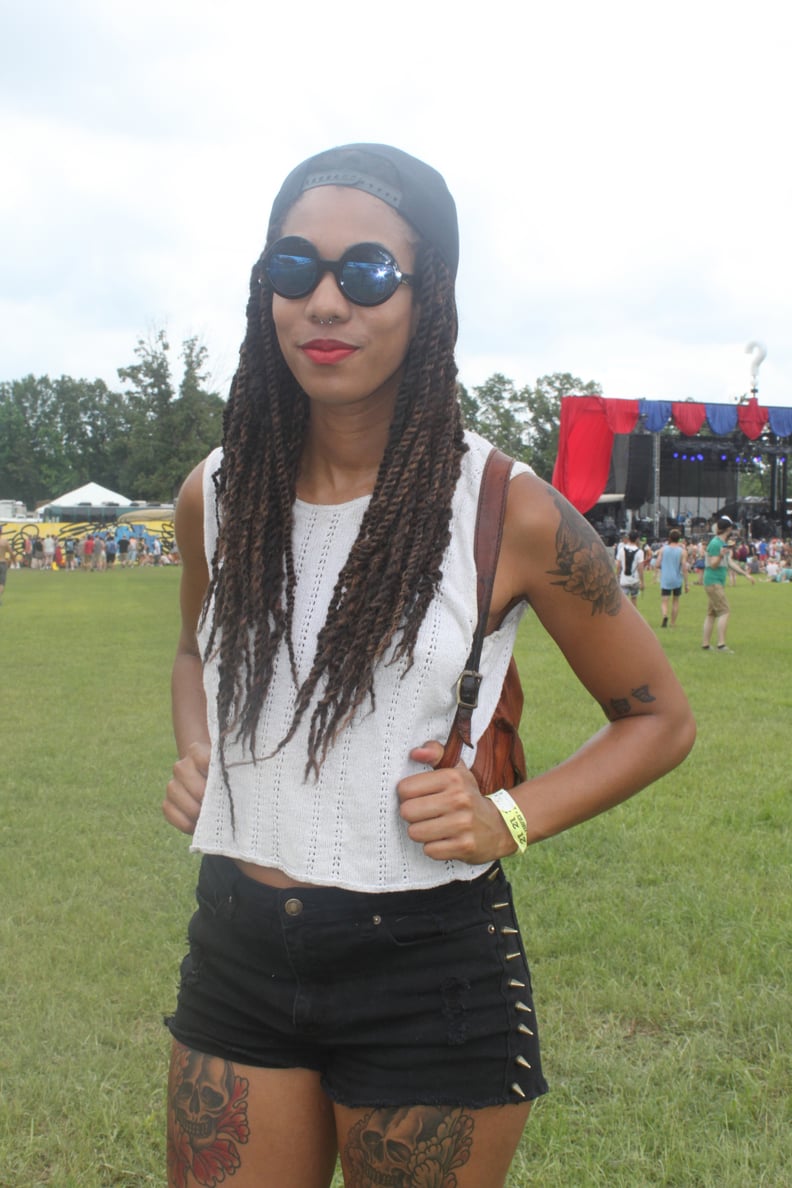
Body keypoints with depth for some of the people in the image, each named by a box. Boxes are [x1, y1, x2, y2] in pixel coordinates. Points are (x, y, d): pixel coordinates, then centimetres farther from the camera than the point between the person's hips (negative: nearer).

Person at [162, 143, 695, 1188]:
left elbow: (660, 719, -1)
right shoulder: (216, 495, -1)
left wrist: (512, 819, -15)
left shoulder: (508, 514, -12)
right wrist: (196, 754, 1)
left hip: (429, 972, -3)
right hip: (237, 955, 4)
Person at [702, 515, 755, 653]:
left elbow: (730, 563, 21)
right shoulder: (715, 543, -14)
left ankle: (705, 644, 13)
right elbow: (713, 564, -17)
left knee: (712, 614, 10)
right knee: (724, 612, -14)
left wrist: (745, 574, 21)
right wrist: (720, 555, -36)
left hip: (718, 583, 10)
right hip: (713, 582, -10)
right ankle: (721, 644, -17)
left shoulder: (724, 544, 16)